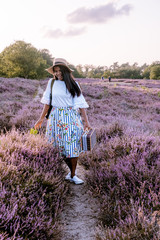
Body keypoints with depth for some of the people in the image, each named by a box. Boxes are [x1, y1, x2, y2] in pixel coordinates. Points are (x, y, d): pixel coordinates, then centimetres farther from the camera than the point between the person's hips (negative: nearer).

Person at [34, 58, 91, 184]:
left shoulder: (73, 84, 1)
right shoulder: (52, 83, 4)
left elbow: (81, 104, 0)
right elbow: (47, 102, 10)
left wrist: (86, 121, -4)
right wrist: (41, 118, 11)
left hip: (71, 117, -1)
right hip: (56, 117, 2)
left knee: (73, 145, -7)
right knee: (61, 146, 5)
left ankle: (73, 175, 5)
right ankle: (72, 170, 24)